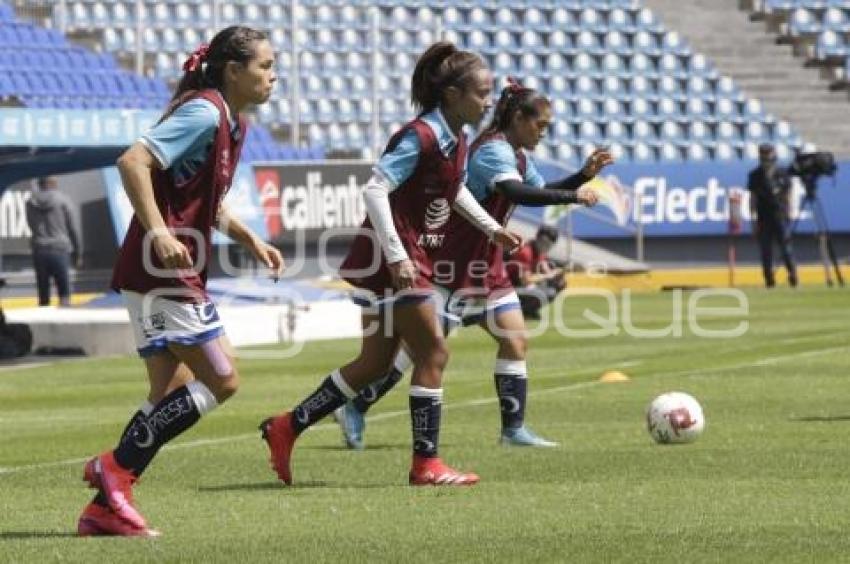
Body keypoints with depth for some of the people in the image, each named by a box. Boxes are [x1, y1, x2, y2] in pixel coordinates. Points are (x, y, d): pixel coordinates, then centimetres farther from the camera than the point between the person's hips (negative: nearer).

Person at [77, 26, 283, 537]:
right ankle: (117, 467, -4)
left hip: (179, 273, 10)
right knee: (221, 380, -9)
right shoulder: (204, 112, -14)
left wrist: (251, 241, 17)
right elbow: (134, 162, -24)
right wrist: (159, 232, -30)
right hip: (162, 271, -10)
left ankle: (106, 508, 10)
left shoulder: (233, 124, 16)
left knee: (172, 397, 10)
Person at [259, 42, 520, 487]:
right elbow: (375, 190, -26)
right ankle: (426, 464, 1)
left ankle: (287, 428, 18)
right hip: (392, 260, -10)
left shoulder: (456, 141, 9)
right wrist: (397, 257, -29)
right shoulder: (421, 137, -19)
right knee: (433, 353, -5)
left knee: (375, 363, 13)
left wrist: (492, 229, 26)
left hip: (412, 259, 10)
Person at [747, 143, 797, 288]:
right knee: (766, 249, 1)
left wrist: (788, 213, 6)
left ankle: (793, 275, 1)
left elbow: (787, 195, 9)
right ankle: (769, 278, 5)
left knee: (785, 246, -6)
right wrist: (754, 218, -2)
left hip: (780, 215, 0)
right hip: (763, 216, 0)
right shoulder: (755, 175, 2)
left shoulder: (782, 173, 4)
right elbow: (753, 198, 3)